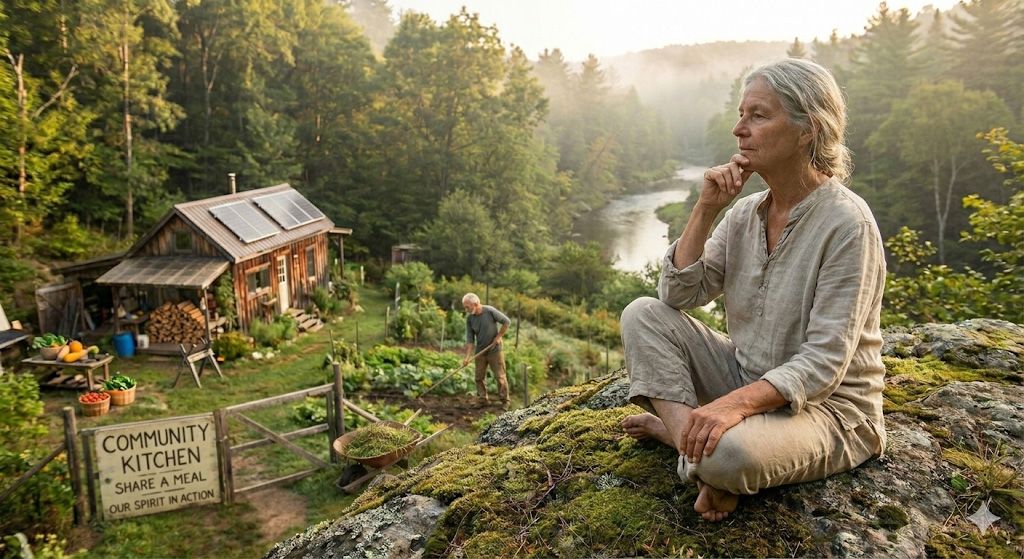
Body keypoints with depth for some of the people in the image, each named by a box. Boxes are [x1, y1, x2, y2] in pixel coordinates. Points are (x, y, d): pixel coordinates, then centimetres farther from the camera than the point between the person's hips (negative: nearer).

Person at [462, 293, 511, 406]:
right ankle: (483, 401, 16)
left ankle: (505, 401, 10)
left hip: (494, 350, -4)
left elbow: (507, 321, -10)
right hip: (480, 351, 5)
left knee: (500, 376, -1)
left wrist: (498, 336, -11)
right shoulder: (469, 318, -4)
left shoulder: (490, 311, -17)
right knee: (479, 377, 6)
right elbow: (470, 339, -3)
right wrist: (468, 356, -11)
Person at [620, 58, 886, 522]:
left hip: (827, 407, -6)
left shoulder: (846, 223, -20)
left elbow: (824, 362, -24)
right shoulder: (745, 214, 1)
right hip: (746, 380, 7)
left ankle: (674, 428, -4)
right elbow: (678, 295, -3)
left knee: (729, 450, -37)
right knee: (643, 314, -7)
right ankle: (690, 439, -18)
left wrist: (735, 402, -38)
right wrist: (706, 209, -12)